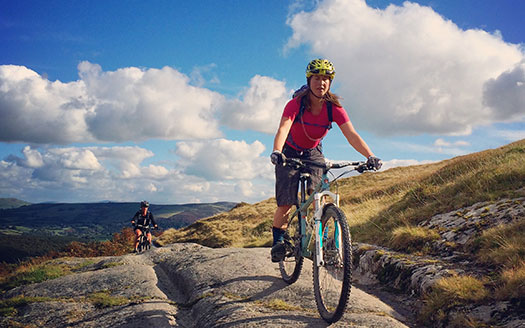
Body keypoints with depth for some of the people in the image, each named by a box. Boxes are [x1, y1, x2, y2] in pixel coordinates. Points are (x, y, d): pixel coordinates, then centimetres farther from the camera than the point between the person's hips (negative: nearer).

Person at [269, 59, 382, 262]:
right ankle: (278, 241, 6)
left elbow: (351, 135, -28)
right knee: (285, 203, -12)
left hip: (313, 153, 2)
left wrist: (370, 157, -43)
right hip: (290, 153, -2)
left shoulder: (334, 108, -18)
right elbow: (283, 129, -40)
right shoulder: (296, 104, -26)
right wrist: (276, 152, -60)